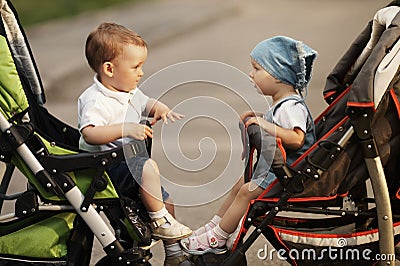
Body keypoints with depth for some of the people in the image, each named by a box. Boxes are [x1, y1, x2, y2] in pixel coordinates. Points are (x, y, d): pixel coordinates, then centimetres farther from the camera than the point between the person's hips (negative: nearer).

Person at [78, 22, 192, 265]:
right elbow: (89, 134, -35)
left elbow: (147, 103, 27)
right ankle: (159, 221, -14)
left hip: (128, 161, 10)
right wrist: (126, 129, -43)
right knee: (148, 166, -31)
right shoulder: (95, 100, -21)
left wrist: (161, 109, 3)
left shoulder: (131, 93, 8)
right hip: (106, 168, -10)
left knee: (165, 199, 12)